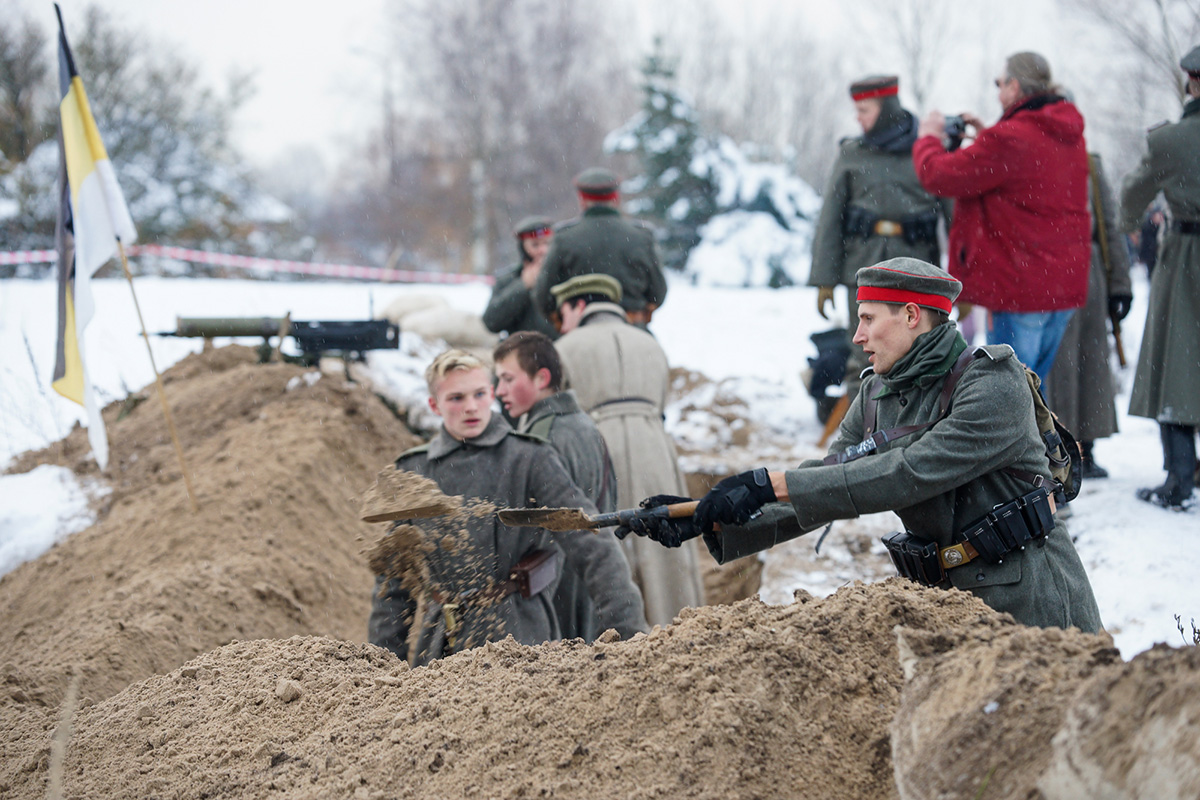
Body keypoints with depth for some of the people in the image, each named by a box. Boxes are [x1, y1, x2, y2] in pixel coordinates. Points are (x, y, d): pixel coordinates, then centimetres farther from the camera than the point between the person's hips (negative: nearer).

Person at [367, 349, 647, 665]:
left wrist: (629, 632, -15)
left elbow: (592, 547, -8)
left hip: (515, 635, -4)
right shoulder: (413, 471, 9)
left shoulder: (529, 459, -3)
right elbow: (394, 579, 16)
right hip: (437, 641, 4)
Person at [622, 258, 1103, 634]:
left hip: (1033, 607, -6)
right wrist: (710, 522, -9)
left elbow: (909, 473, -27)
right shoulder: (877, 399, 7)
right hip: (954, 600, 6)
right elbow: (820, 487, 5)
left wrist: (771, 484, -31)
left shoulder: (994, 385, -17)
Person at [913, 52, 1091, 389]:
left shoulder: (1008, 139, -19)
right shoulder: (1069, 136, 9)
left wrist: (928, 137, 8)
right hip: (1065, 283, 9)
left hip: (1020, 285, -9)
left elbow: (940, 175, -12)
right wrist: (985, 136, 23)